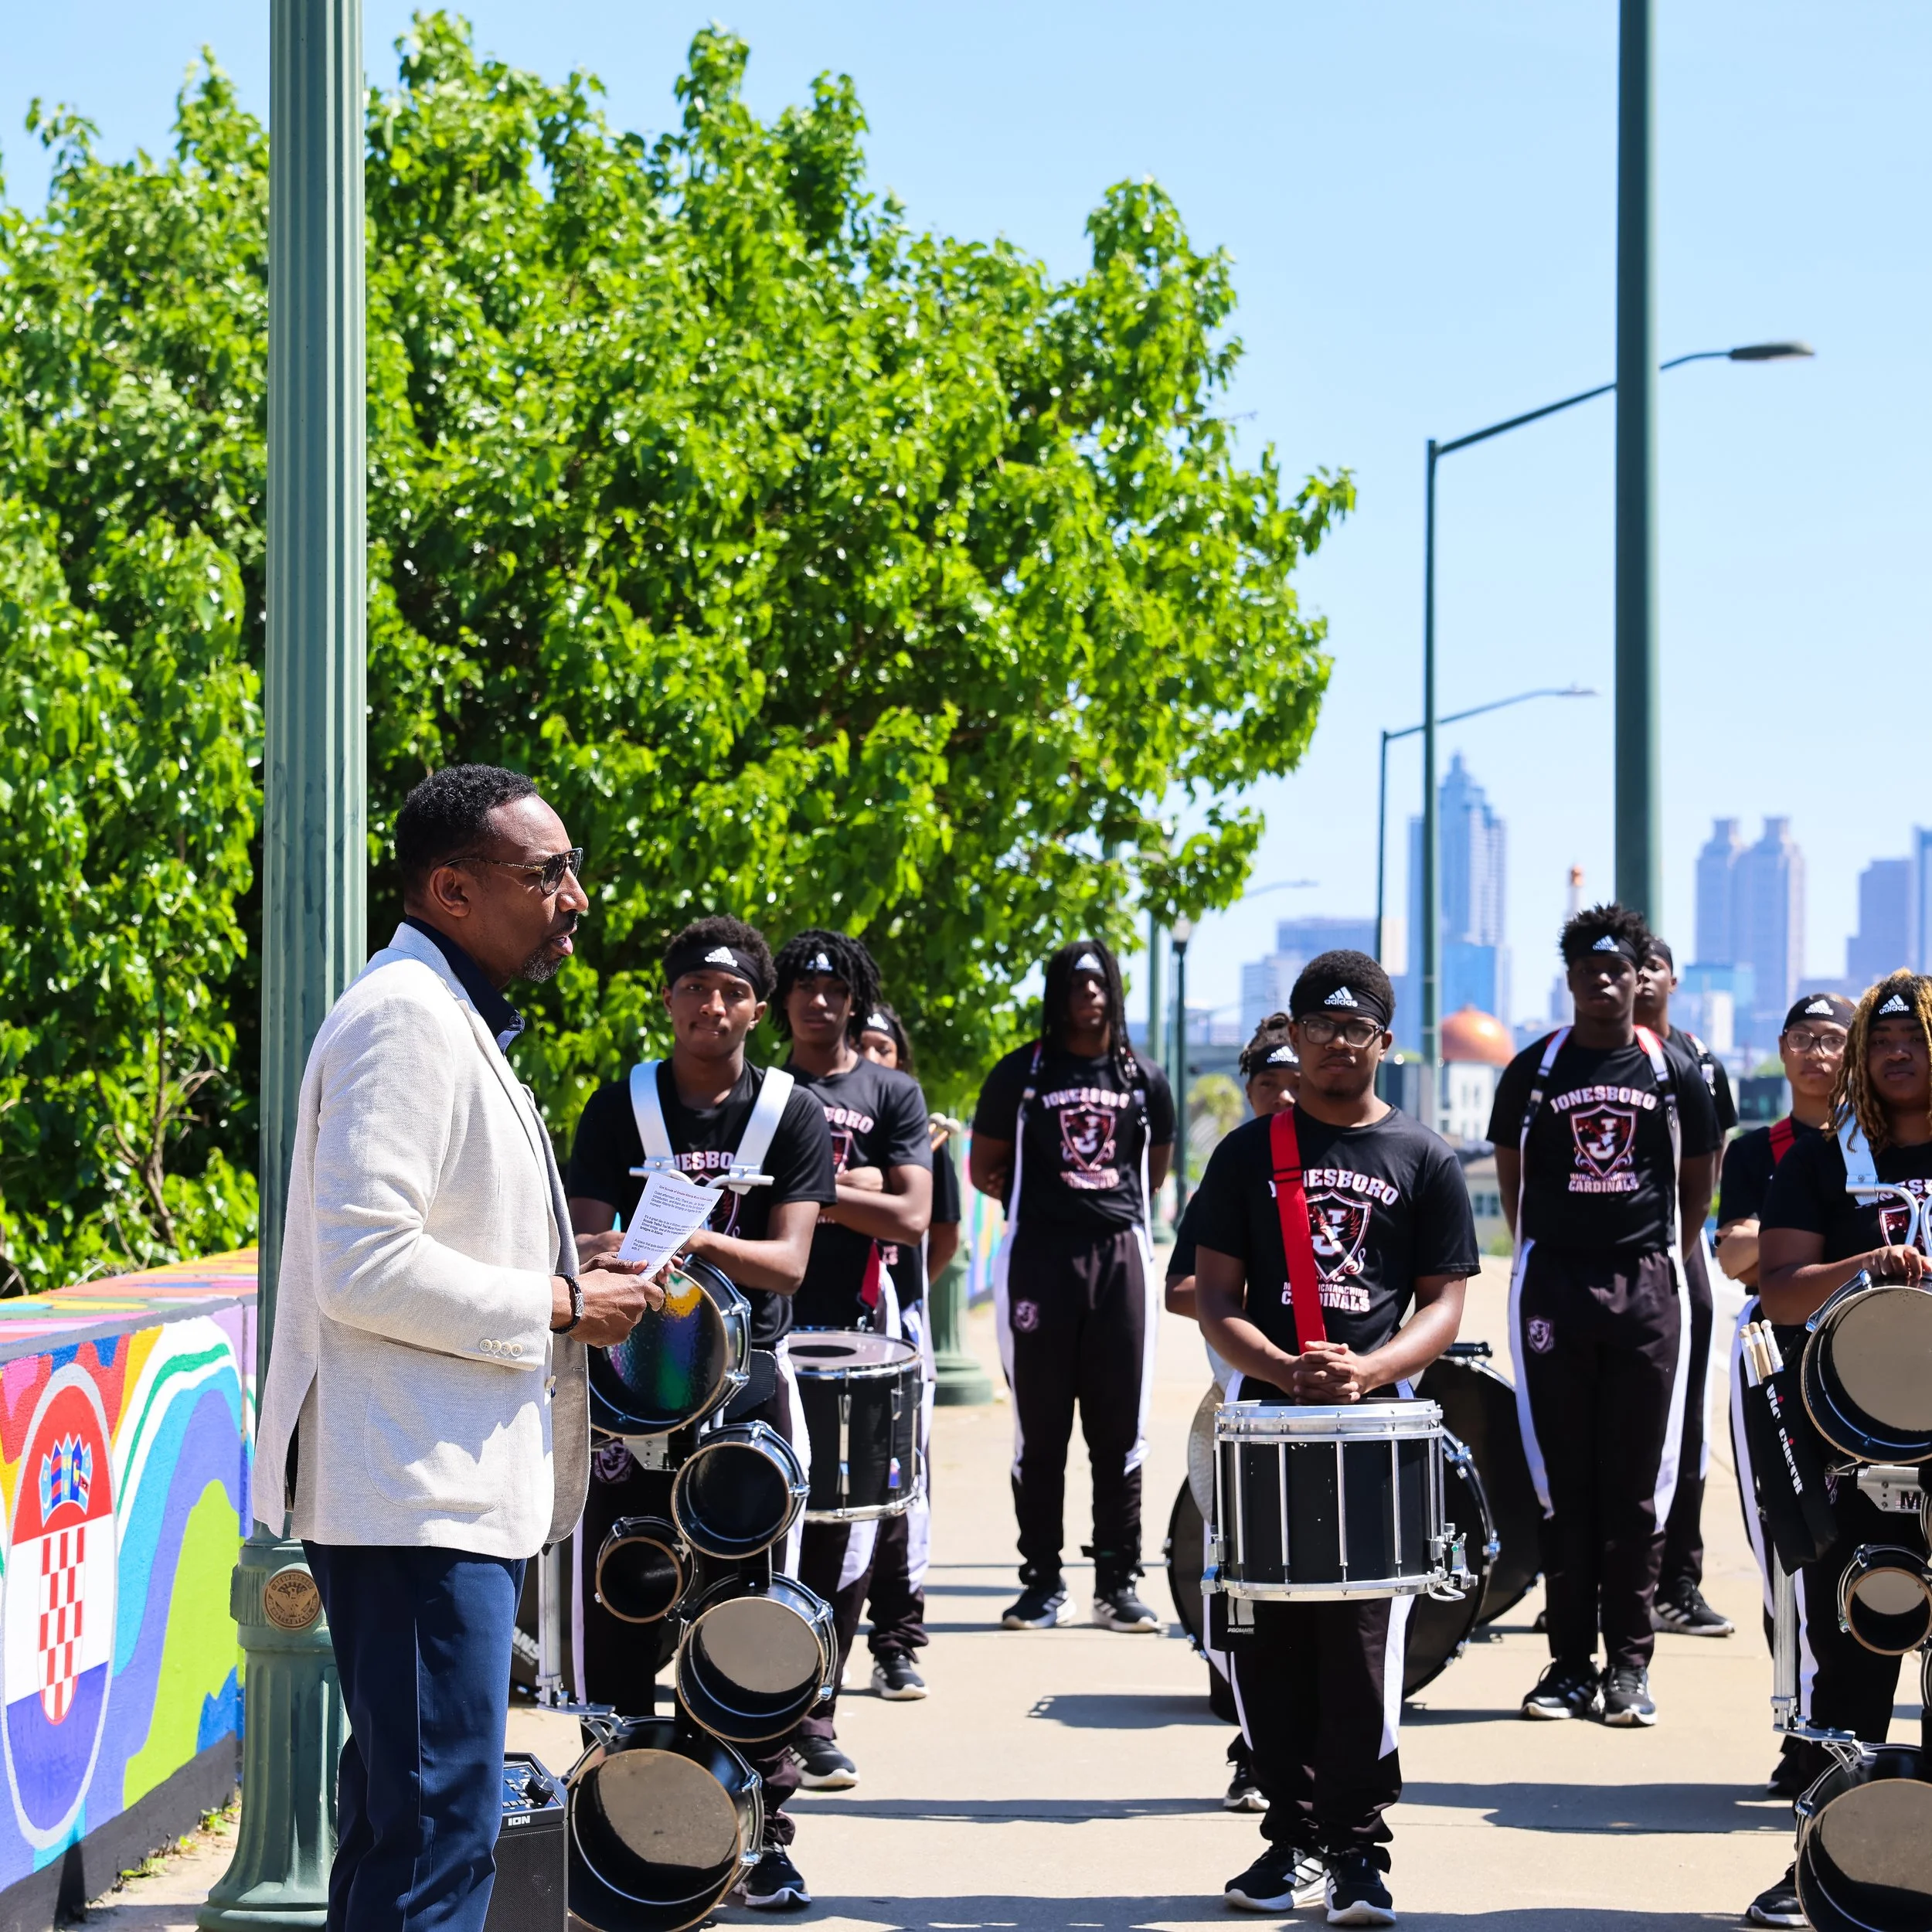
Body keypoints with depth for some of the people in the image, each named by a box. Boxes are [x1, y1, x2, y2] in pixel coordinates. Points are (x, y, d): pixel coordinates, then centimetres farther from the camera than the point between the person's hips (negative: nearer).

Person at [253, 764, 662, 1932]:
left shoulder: (456, 1020, 20)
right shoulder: (407, 1017, -15)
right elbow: (364, 1266, -24)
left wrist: (566, 1280, 12)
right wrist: (556, 1306, -15)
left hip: (458, 1485, 11)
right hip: (416, 1496, -11)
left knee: (401, 1810, 17)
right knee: (442, 1828, -12)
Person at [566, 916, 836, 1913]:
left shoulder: (792, 1114, 3)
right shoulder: (619, 1107, 5)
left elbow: (787, 1261, -7)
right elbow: (585, 1233, -2)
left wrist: (697, 1240, -25)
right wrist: (602, 1262, -25)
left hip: (747, 1383, 0)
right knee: (617, 1613, -1)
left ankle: (766, 1833, 8)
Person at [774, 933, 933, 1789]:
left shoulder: (893, 1093, 10)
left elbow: (911, 1218, -1)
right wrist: (855, 1186, -9)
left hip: (855, 1332, 0)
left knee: (843, 1531, 0)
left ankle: (816, 1715, 7)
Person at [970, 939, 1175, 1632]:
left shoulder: (1144, 1080, 13)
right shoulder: (1021, 1073, 6)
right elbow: (984, 1170, 11)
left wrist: (1104, 1195, 12)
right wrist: (1046, 1194, 5)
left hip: (1120, 1254, 2)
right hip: (1039, 1257, -2)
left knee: (1119, 1429, 1)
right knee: (1041, 1429, 0)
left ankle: (1118, 1582, 7)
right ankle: (1042, 1582, 5)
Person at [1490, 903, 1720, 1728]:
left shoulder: (1672, 1071, 5)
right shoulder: (1534, 1070, 5)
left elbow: (1698, 1175, 14)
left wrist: (1663, 1254, 11)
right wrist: (1543, 1256, 10)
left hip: (1647, 1288, 0)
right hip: (1553, 1284, 0)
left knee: (1637, 1481, 1)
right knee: (1563, 1480, 2)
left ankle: (1629, 1664, 6)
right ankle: (1570, 1661, 7)